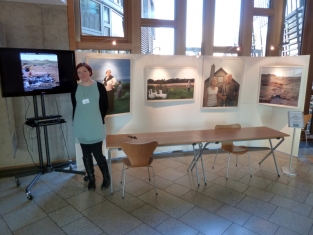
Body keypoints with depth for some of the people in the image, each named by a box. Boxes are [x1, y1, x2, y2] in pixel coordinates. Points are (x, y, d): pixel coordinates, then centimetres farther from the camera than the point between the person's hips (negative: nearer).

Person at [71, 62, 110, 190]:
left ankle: (106, 177, 19)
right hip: (81, 128, 3)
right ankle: (91, 179, 25)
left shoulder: (99, 86, -4)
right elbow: (74, 108, 9)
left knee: (97, 154, -3)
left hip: (95, 127, -3)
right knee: (86, 155, 10)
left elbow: (105, 106, 1)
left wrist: (98, 119, 2)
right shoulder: (75, 89, 4)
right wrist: (76, 125, 6)